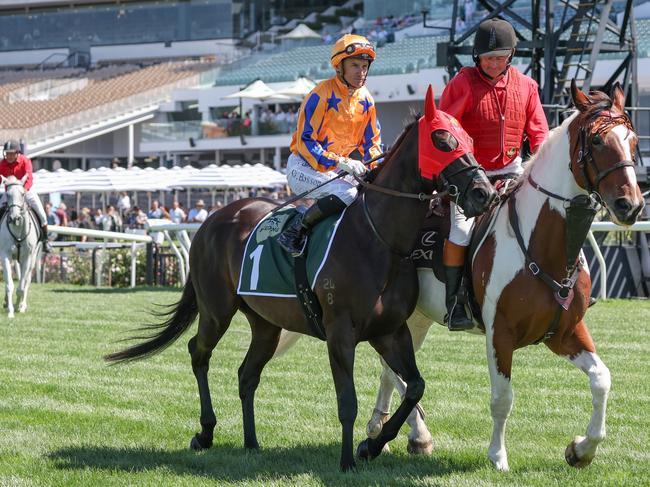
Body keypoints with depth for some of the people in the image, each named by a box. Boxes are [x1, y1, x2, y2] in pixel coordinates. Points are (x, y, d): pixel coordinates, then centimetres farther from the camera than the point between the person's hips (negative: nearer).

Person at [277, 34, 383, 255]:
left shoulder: (365, 99, 4)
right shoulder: (322, 95, -18)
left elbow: (372, 142, 12)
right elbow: (305, 142, -20)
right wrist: (340, 163, -29)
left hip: (335, 169, 8)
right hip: (303, 167, -8)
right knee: (347, 193, -30)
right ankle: (296, 230, -20)